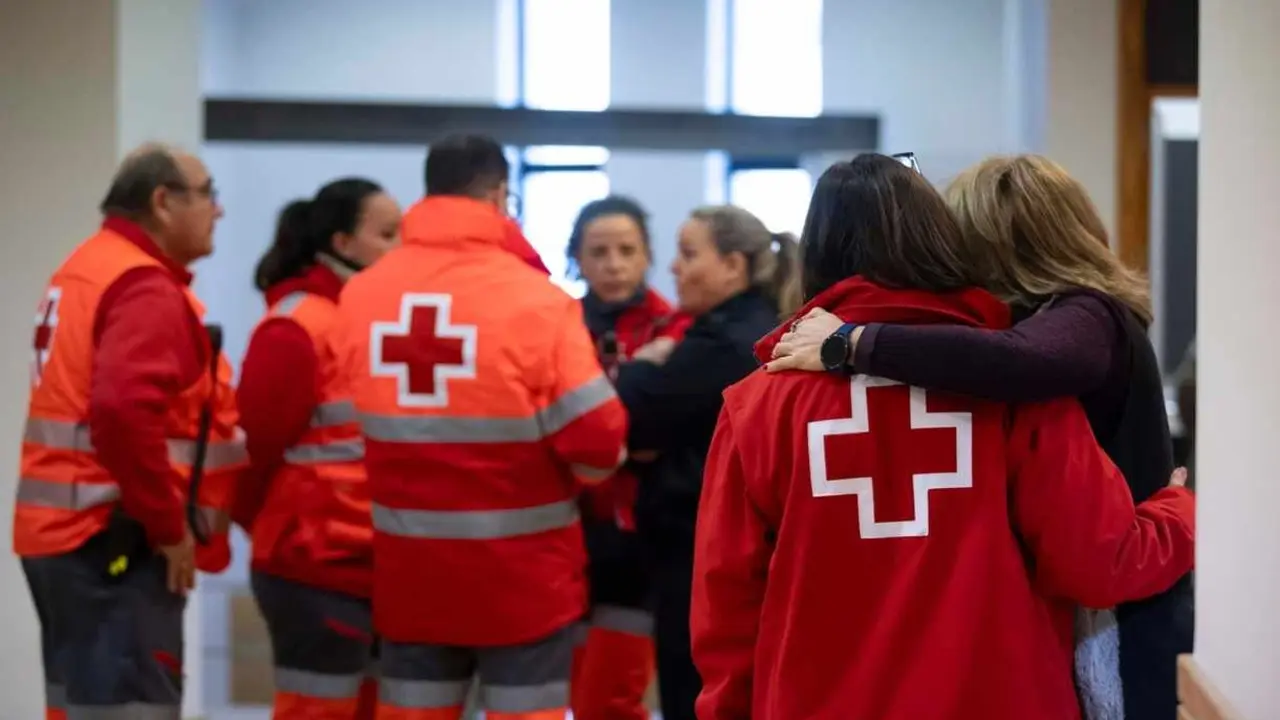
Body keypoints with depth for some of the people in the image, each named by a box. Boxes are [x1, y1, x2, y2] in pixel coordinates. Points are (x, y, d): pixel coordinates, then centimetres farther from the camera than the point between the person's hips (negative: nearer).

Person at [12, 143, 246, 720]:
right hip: (115, 541, -10)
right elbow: (123, 411, -29)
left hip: (70, 531, 10)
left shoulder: (86, 271, 18)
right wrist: (169, 525, -20)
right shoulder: (145, 288, -14)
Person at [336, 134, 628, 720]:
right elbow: (597, 441, -15)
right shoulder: (535, 297, -14)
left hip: (409, 568, 4)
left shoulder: (360, 295, -3)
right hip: (522, 569, -3)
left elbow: (365, 420, 1)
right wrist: (553, 473, 6)